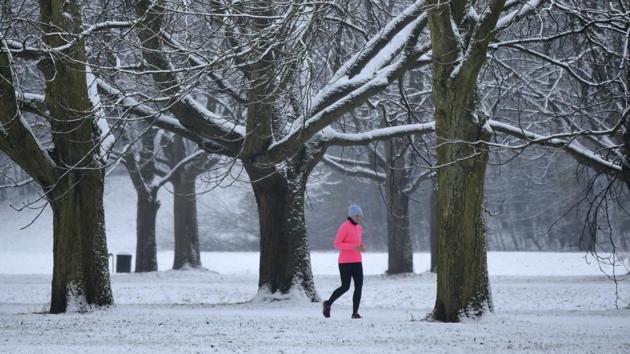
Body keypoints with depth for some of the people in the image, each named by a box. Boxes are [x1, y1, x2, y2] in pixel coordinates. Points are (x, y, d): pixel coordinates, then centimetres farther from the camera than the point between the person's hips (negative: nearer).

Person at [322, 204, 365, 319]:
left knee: (359, 285, -7)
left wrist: (362, 246, 1)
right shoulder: (344, 227, -12)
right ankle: (328, 303, 19)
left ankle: (355, 312, -5)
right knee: (345, 287, -5)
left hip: (356, 261, 7)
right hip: (345, 261, -7)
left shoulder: (359, 227, 12)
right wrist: (353, 247, -24)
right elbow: (337, 244, -15)